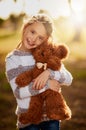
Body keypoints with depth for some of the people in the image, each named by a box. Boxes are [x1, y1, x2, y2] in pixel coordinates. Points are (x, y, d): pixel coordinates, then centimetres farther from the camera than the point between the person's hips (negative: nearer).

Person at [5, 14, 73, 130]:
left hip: (52, 117, 2)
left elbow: (69, 79, -5)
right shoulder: (12, 59, -6)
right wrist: (47, 84, -20)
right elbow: (18, 92, -16)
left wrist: (49, 72, -22)